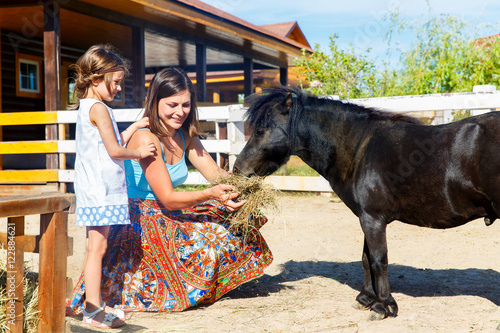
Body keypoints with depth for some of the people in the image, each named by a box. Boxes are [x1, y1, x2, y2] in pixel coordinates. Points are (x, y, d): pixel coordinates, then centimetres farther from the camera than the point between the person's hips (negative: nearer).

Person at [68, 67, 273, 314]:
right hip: (139, 221, -8)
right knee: (206, 244, -24)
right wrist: (210, 194, -36)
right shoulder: (145, 138, -21)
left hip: (168, 215, 8)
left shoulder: (185, 136, 4)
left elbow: (215, 173, 1)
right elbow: (168, 198, -23)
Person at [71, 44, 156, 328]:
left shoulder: (87, 107, 18)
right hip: (100, 189, -10)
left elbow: (113, 144, 20)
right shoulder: (98, 108, -13)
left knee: (97, 246, 12)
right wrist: (139, 152, 0)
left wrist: (135, 126, 21)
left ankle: (96, 305, 18)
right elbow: (115, 151, -15)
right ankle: (94, 310, -2)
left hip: (97, 189, 10)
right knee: (97, 246, -7)